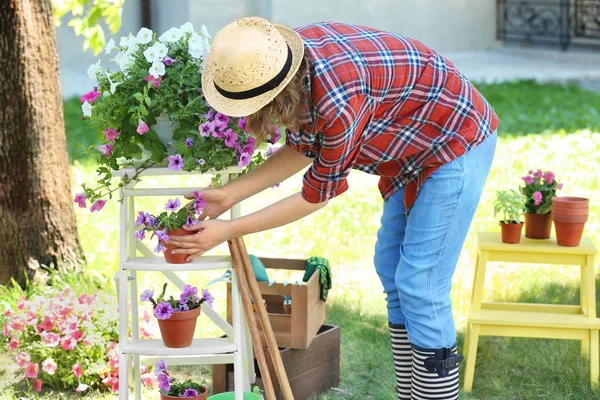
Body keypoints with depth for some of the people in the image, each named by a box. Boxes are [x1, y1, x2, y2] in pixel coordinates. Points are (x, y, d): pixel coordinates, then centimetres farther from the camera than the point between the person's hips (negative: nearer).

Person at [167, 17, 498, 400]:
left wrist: (228, 231, -15)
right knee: (391, 266, 14)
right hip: (417, 147, 10)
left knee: (420, 285, -8)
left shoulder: (338, 104, -36)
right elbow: (302, 150, 2)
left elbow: (315, 196, -21)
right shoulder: (292, 56, -11)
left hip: (457, 145, -9)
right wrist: (228, 195, -4)